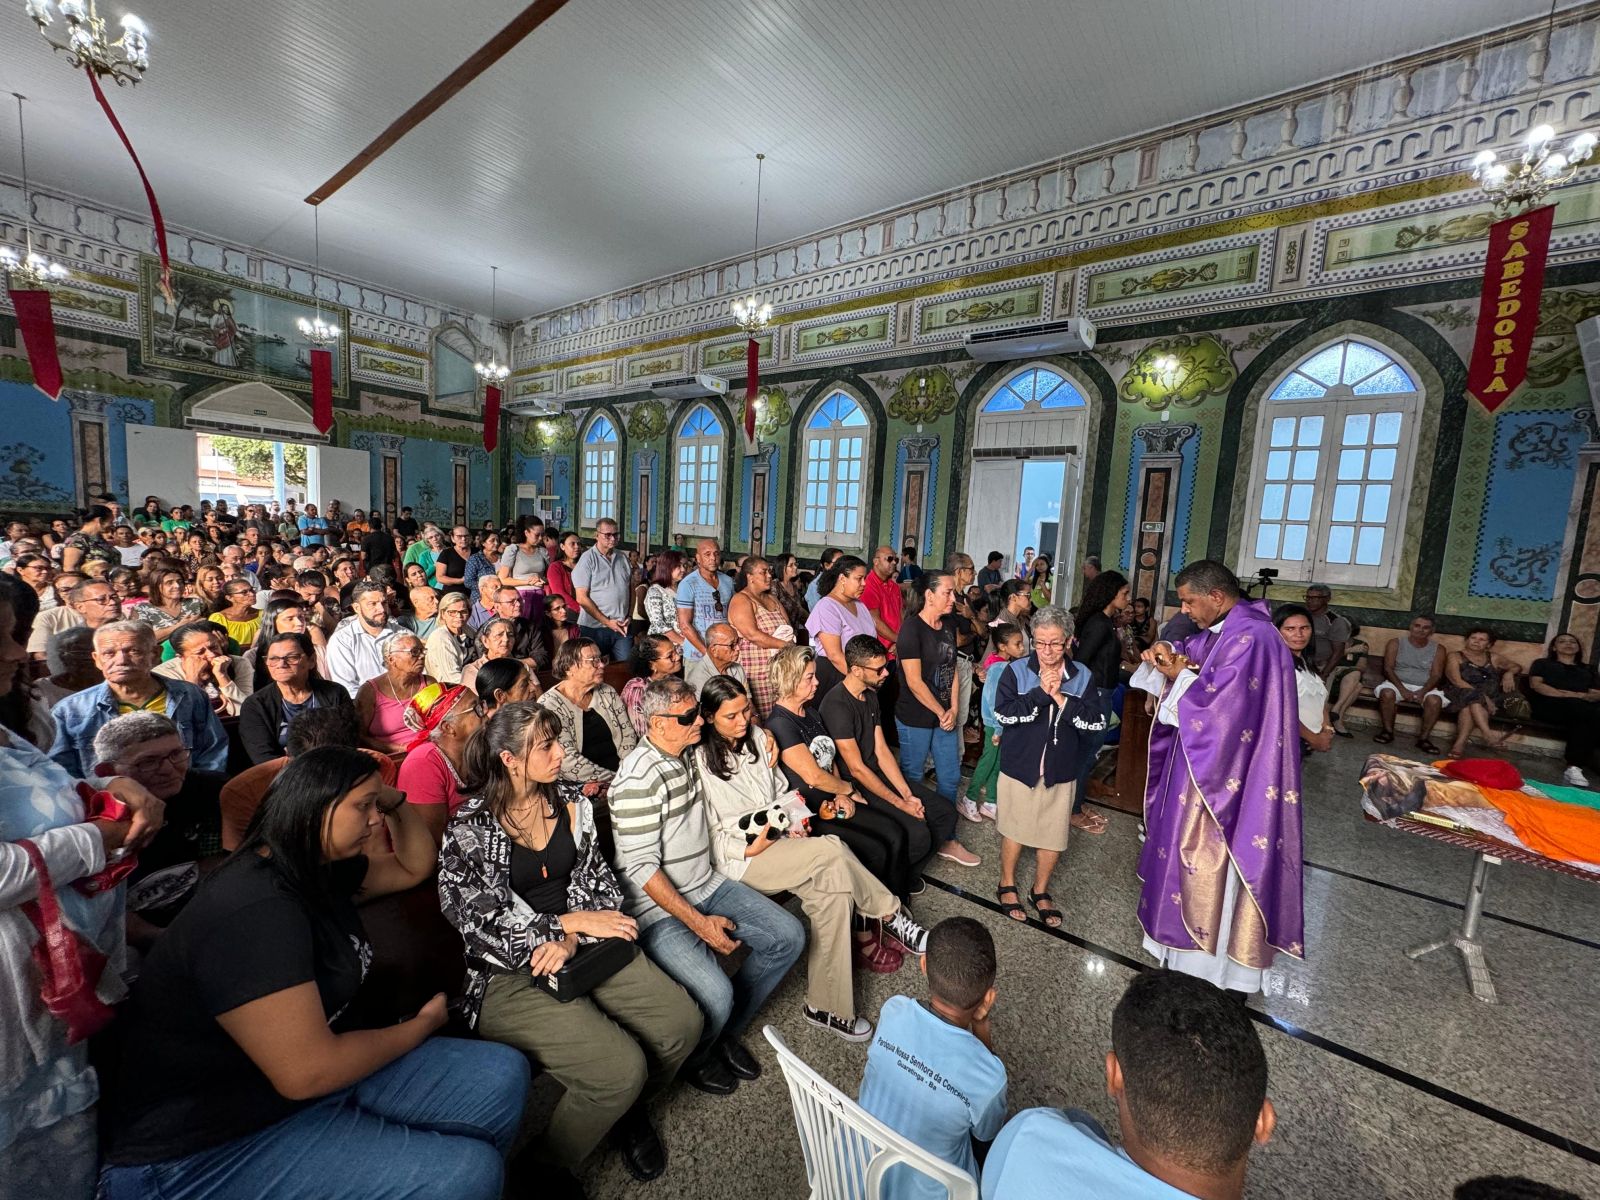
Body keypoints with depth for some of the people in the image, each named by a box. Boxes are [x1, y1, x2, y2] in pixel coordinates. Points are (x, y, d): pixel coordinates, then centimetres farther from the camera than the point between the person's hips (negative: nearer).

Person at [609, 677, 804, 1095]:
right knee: (715, 995, -26)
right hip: (658, 907, -8)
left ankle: (726, 1032, 18)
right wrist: (698, 922, -21)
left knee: (789, 936, 0)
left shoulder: (685, 756, 6)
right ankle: (693, 1059, 11)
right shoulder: (639, 778, -22)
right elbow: (641, 868, -21)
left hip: (707, 886, 9)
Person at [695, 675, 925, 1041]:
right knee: (832, 850, -25)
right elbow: (705, 832, -8)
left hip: (778, 842, 7)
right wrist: (748, 849, -18)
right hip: (739, 859, -7)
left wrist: (794, 824, -2)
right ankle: (891, 916, -5)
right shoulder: (700, 760, -12)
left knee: (834, 891, -21)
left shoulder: (756, 737, 7)